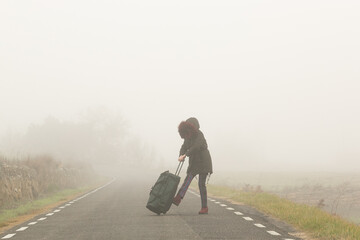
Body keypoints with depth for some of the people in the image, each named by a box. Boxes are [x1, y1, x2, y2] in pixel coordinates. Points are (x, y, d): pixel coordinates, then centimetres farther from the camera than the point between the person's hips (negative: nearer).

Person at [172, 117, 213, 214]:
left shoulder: (199, 135, -16)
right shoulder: (188, 137, 7)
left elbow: (195, 147, -28)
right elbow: (184, 147, 0)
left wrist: (185, 155, -32)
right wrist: (181, 155, -20)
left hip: (203, 162, -7)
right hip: (194, 163, 7)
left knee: (201, 184, -8)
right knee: (188, 179, -11)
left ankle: (205, 207, -3)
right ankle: (178, 198, -27)